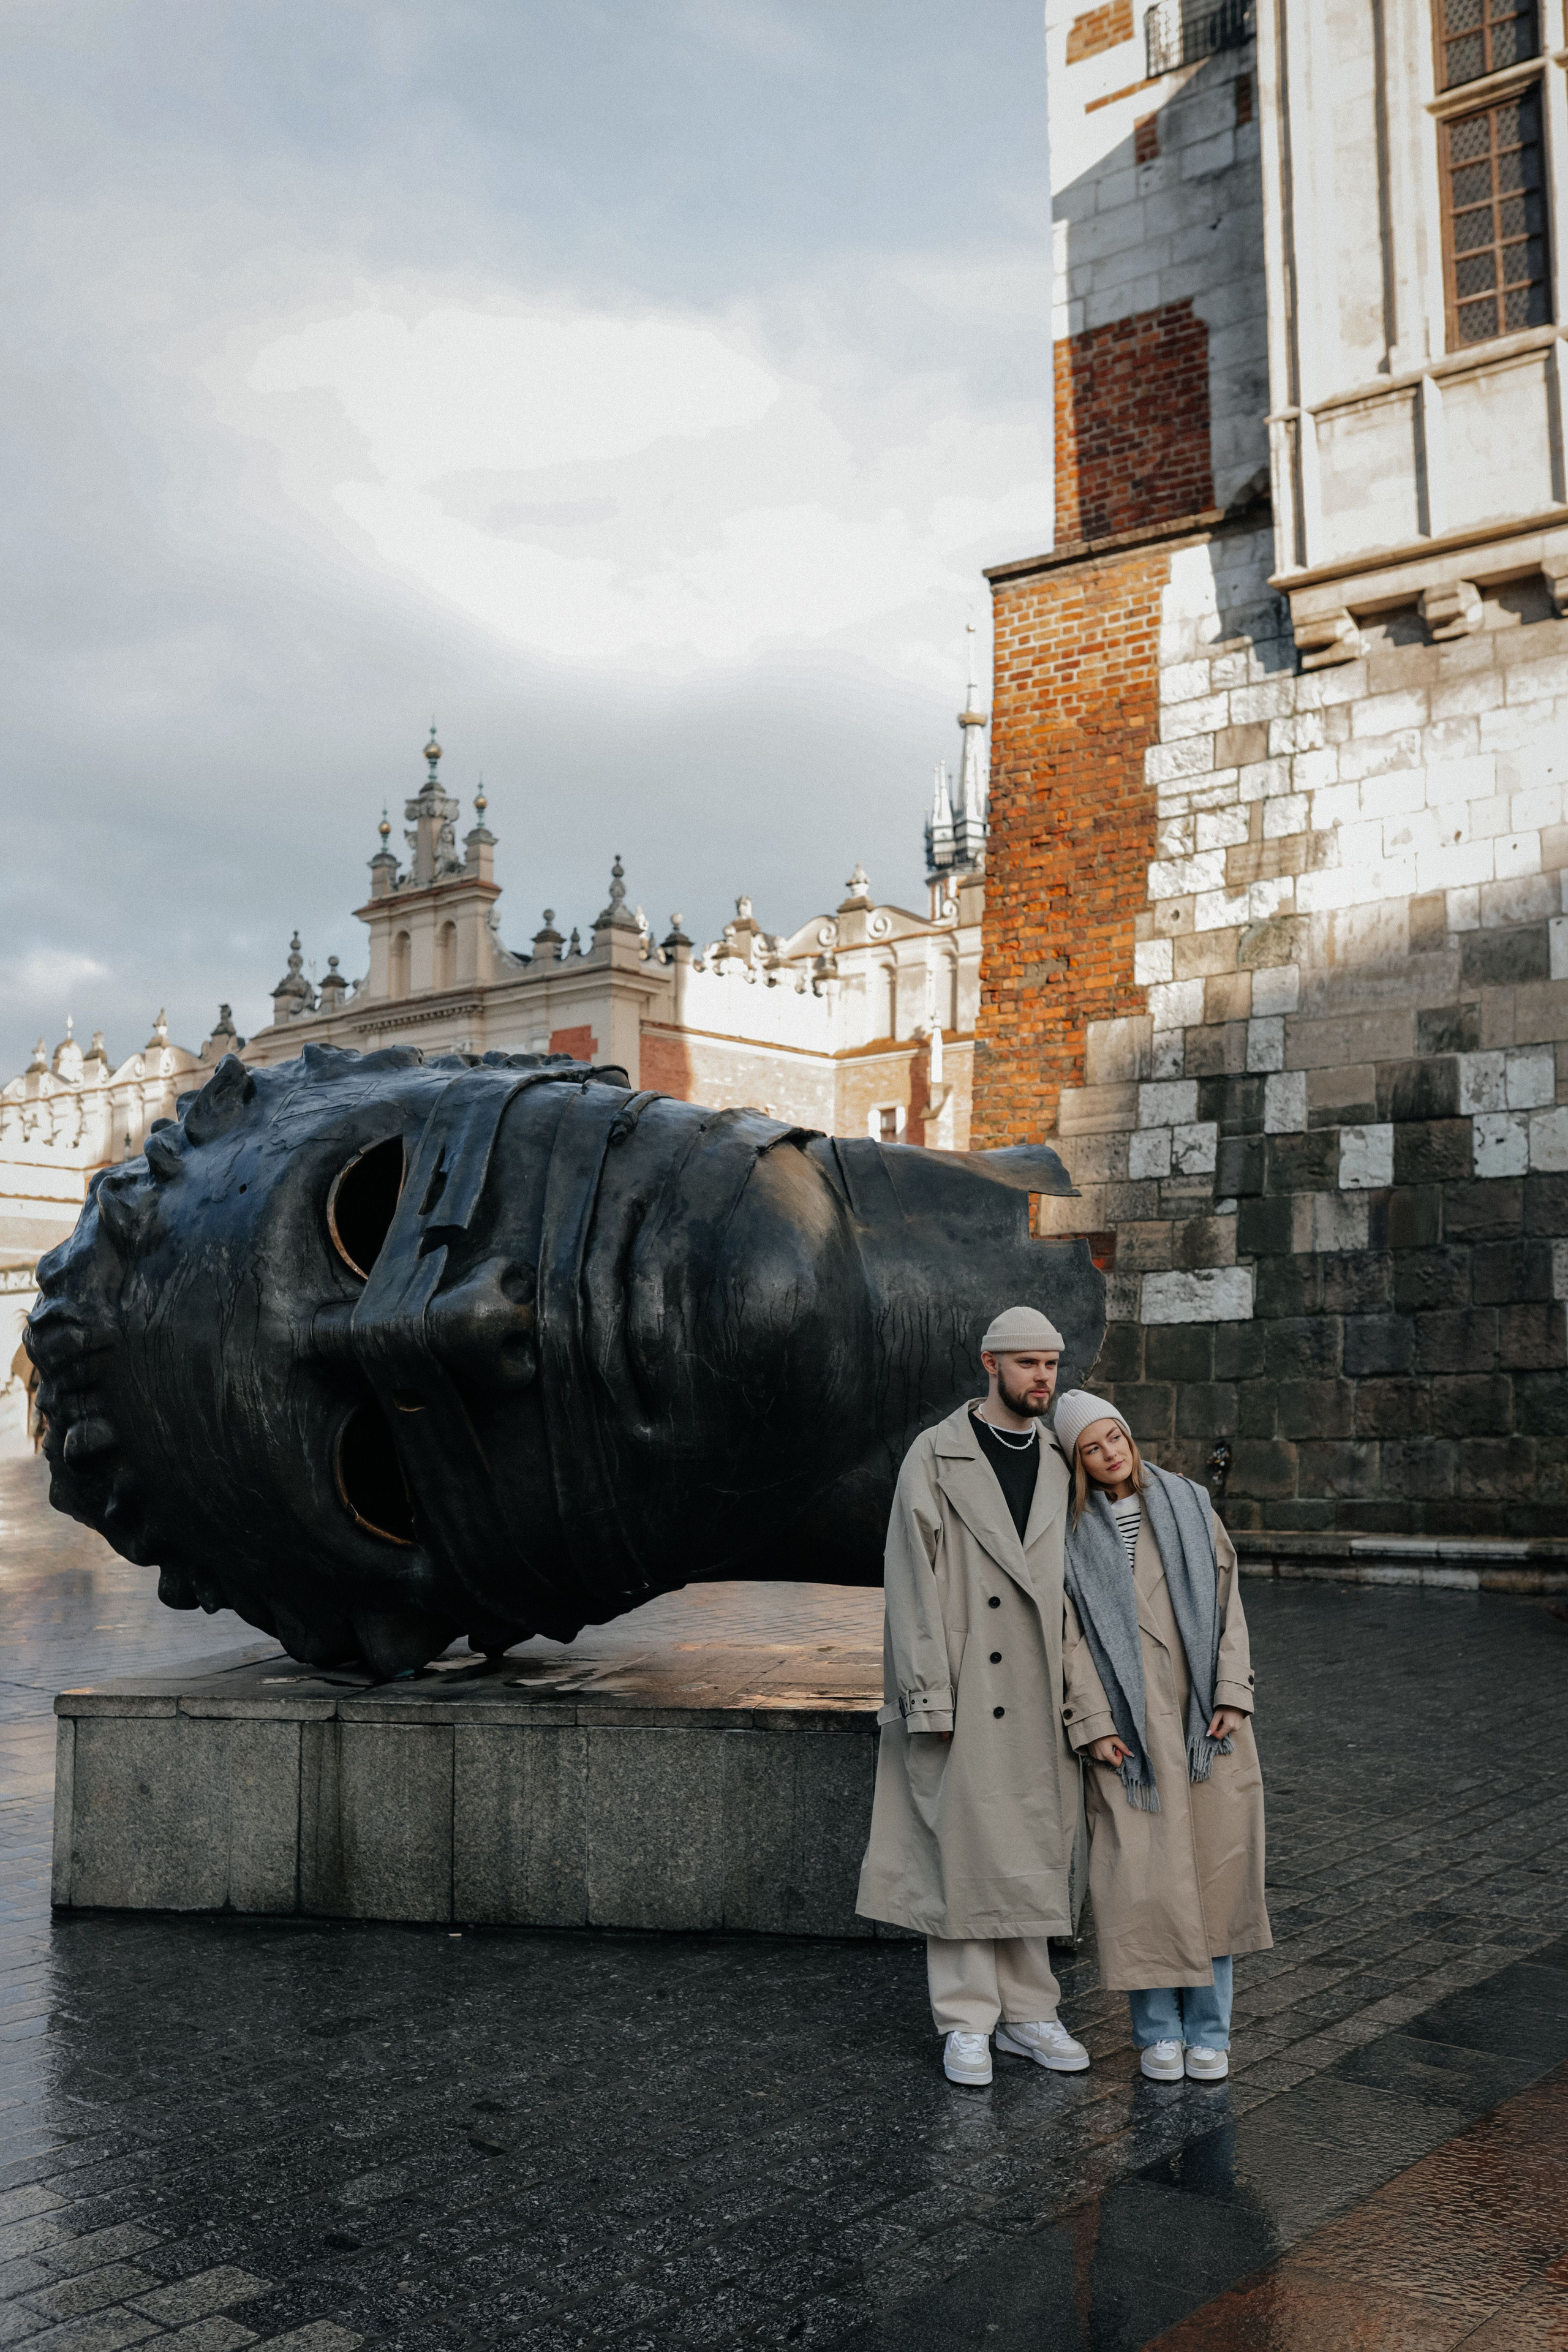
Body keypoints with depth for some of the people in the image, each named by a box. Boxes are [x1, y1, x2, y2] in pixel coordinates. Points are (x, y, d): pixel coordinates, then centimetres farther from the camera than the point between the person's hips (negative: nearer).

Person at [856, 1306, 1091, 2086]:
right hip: (963, 1692, -4)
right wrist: (929, 1697, -13)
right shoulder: (934, 1458, -6)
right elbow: (912, 1580, -9)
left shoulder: (1062, 1463, 9)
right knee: (962, 1851, 1)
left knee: (1031, 1854, 11)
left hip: (1040, 1696, 5)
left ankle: (1027, 2012, 22)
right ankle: (967, 2021, 12)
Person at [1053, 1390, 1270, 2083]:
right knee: (1143, 1875, -3)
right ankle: (1158, 2030, 13)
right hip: (1129, 1724, -2)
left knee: (1213, 1868, 4)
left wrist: (1233, 1695, -4)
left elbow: (1226, 1601, 6)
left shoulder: (1188, 1505, 7)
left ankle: (1208, 2029, 17)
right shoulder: (1072, 1531, 3)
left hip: (1204, 1714, 2)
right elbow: (1072, 1635, -1)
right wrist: (1092, 1726, -10)